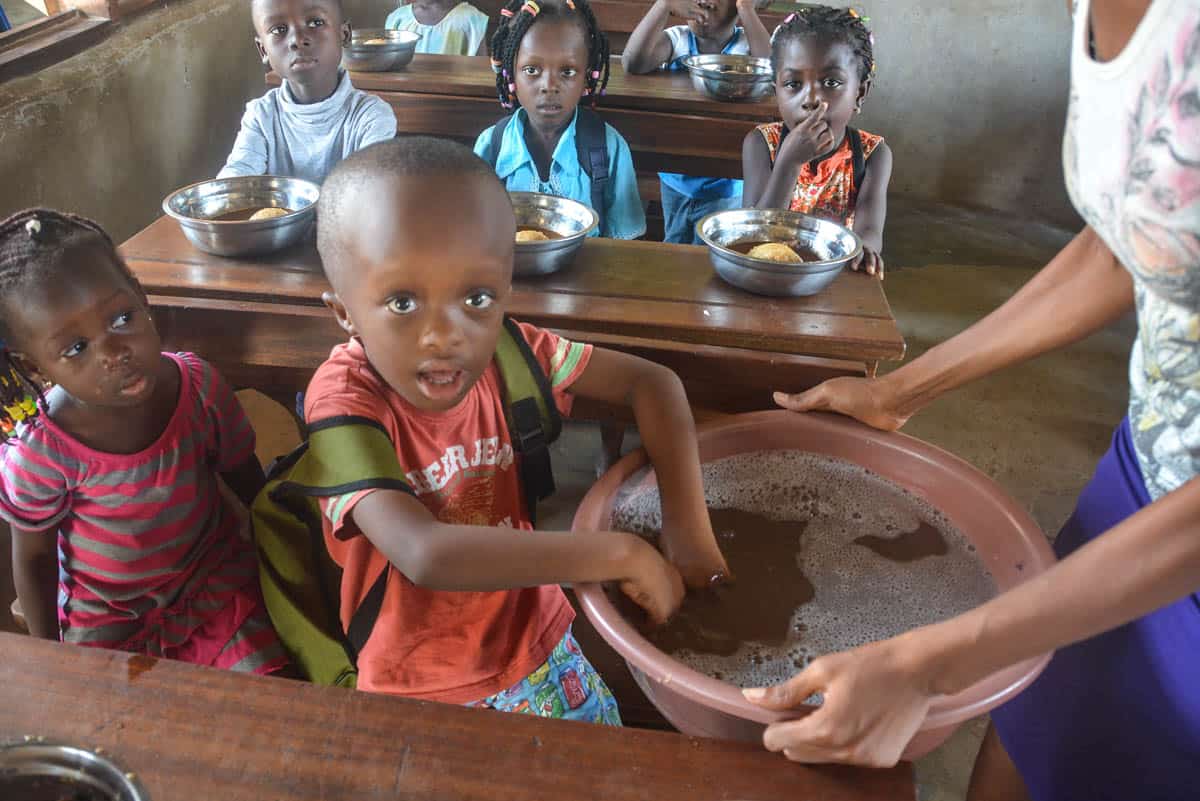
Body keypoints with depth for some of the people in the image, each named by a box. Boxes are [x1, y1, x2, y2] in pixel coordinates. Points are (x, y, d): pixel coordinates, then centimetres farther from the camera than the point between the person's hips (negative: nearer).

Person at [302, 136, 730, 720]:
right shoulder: (346, 399, -26)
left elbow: (651, 382, -8)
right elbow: (425, 555, -38)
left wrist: (687, 525, -22)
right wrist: (620, 553, -35)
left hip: (538, 645, 3)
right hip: (417, 691, -3)